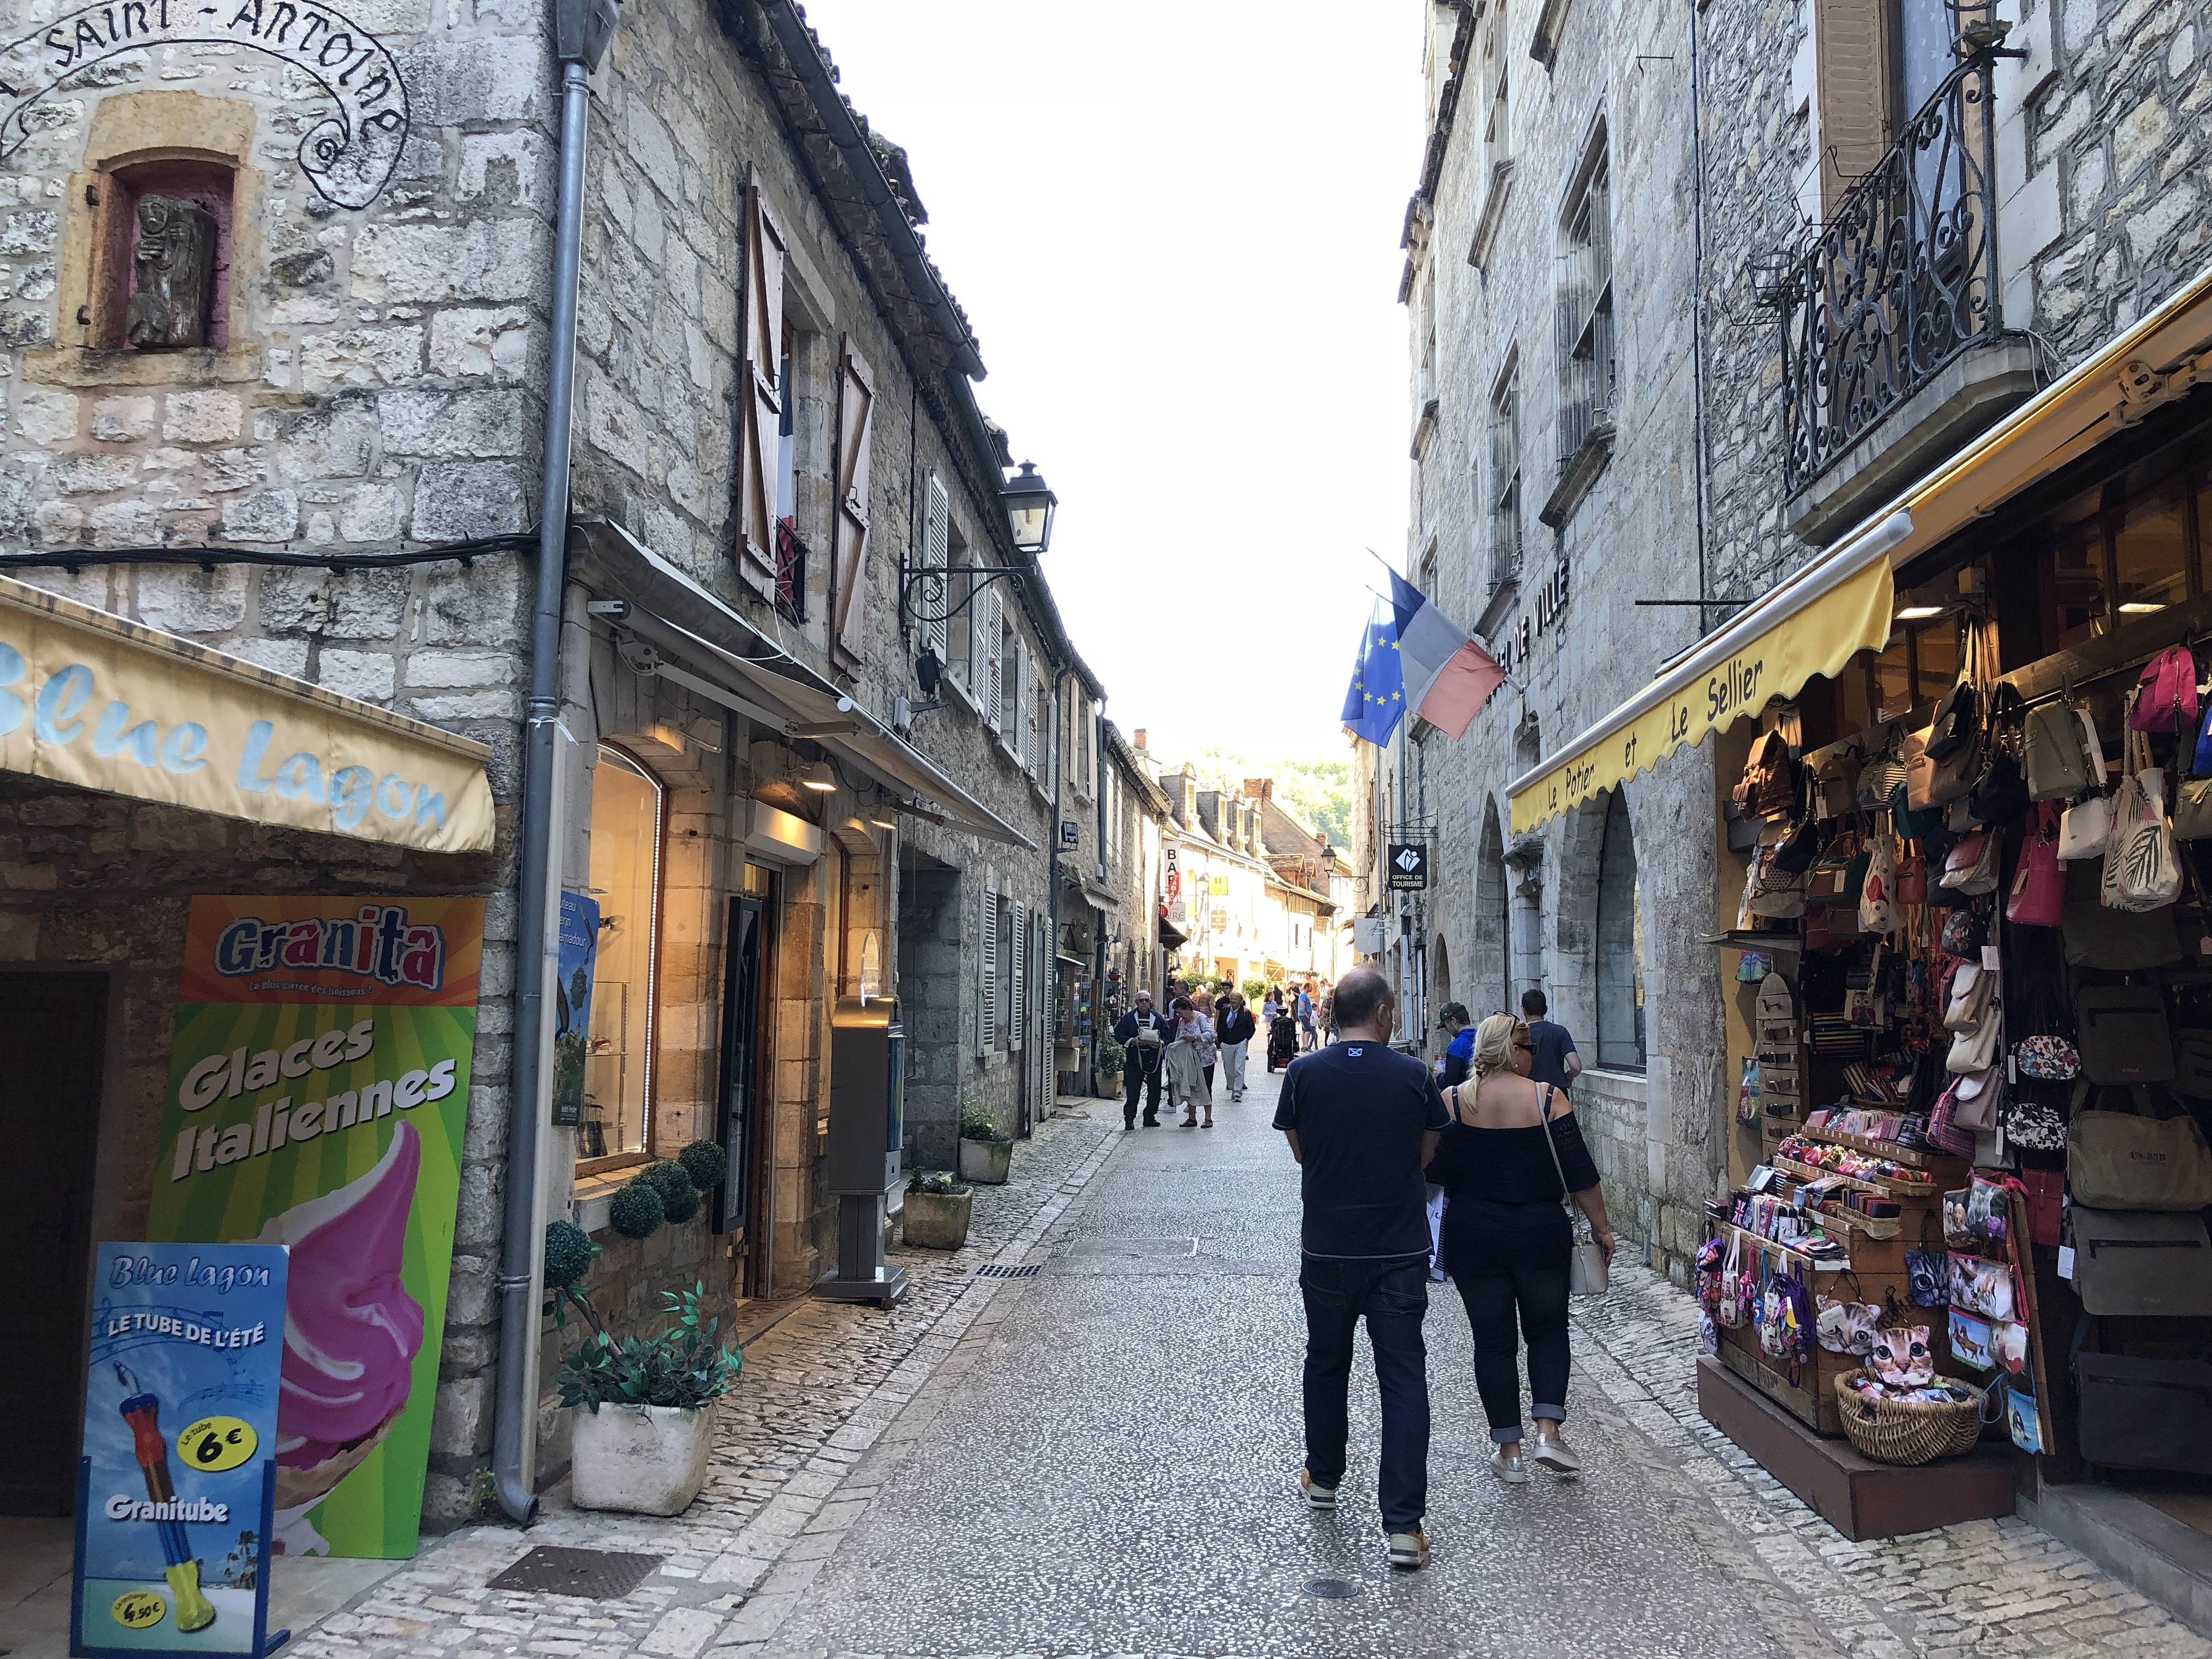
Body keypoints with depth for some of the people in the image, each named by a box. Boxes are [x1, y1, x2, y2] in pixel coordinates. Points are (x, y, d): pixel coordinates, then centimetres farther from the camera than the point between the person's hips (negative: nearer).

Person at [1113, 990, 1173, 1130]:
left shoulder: (1158, 1018, 10)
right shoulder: (1128, 1018, 5)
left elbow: (1168, 1036, 10)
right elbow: (1119, 1035, 0)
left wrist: (1160, 1043, -11)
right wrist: (1132, 1041, -16)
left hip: (1154, 1059, 2)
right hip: (1135, 1059, -2)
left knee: (1155, 1090, 6)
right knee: (1132, 1091, -4)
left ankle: (1149, 1117, 18)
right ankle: (1129, 1119, 1)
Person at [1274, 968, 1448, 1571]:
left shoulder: (1305, 1073, -7)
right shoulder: (1414, 1076, -8)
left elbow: (1301, 1151, 5)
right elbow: (1427, 1153, 3)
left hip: (1327, 1248, 1)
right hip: (1400, 1250, -1)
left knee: (1326, 1363, 21)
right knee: (1403, 1378, 2)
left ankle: (1323, 1478, 38)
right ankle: (1404, 1526, -2)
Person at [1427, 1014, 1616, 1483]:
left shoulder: (1453, 1101, -7)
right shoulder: (1547, 1099, -10)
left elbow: (1435, 1171, -2)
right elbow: (1580, 1173, -7)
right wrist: (1601, 1229, 3)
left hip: (1473, 1238, 1)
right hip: (1541, 1234, 0)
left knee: (1493, 1340, 10)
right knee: (1548, 1330, 18)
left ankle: (1509, 1451, 14)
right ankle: (1548, 1432, 7)